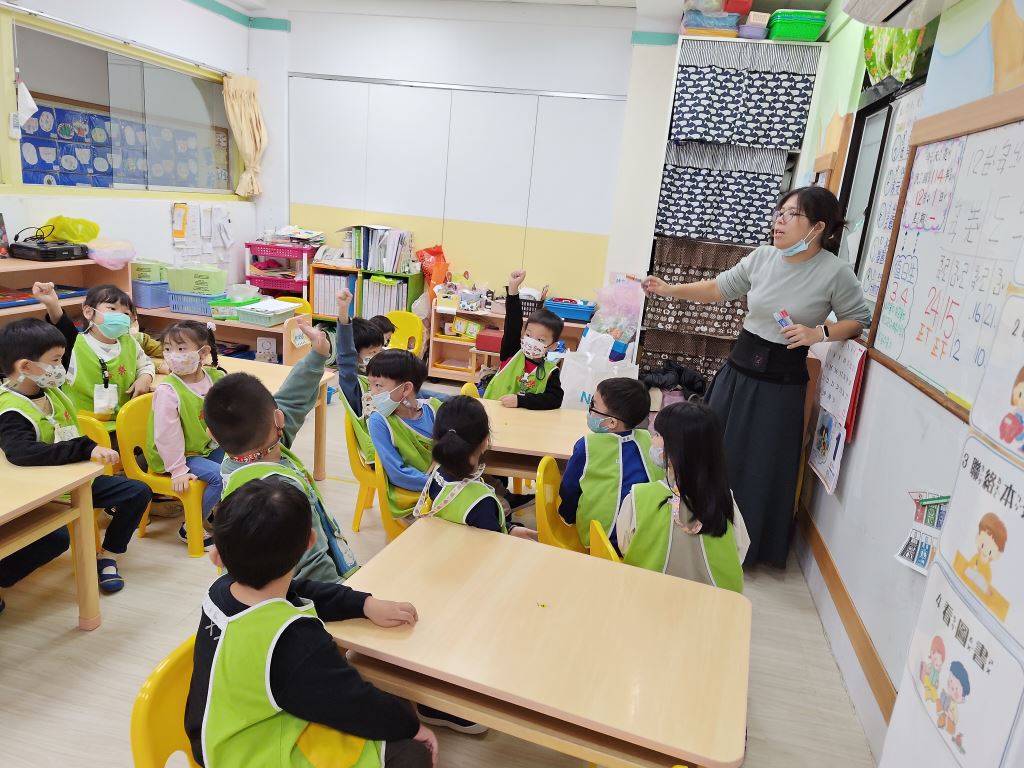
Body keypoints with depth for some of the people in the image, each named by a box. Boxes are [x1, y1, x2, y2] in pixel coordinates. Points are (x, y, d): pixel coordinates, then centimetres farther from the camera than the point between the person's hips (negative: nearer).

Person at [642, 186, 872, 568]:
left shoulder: (836, 272, -12)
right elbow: (720, 287, 8)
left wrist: (818, 333, -19)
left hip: (782, 381, -4)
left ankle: (751, 544, 29)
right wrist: (670, 289, 1)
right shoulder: (762, 257, -1)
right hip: (739, 366, 5)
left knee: (762, 465, 7)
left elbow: (858, 320, -2)